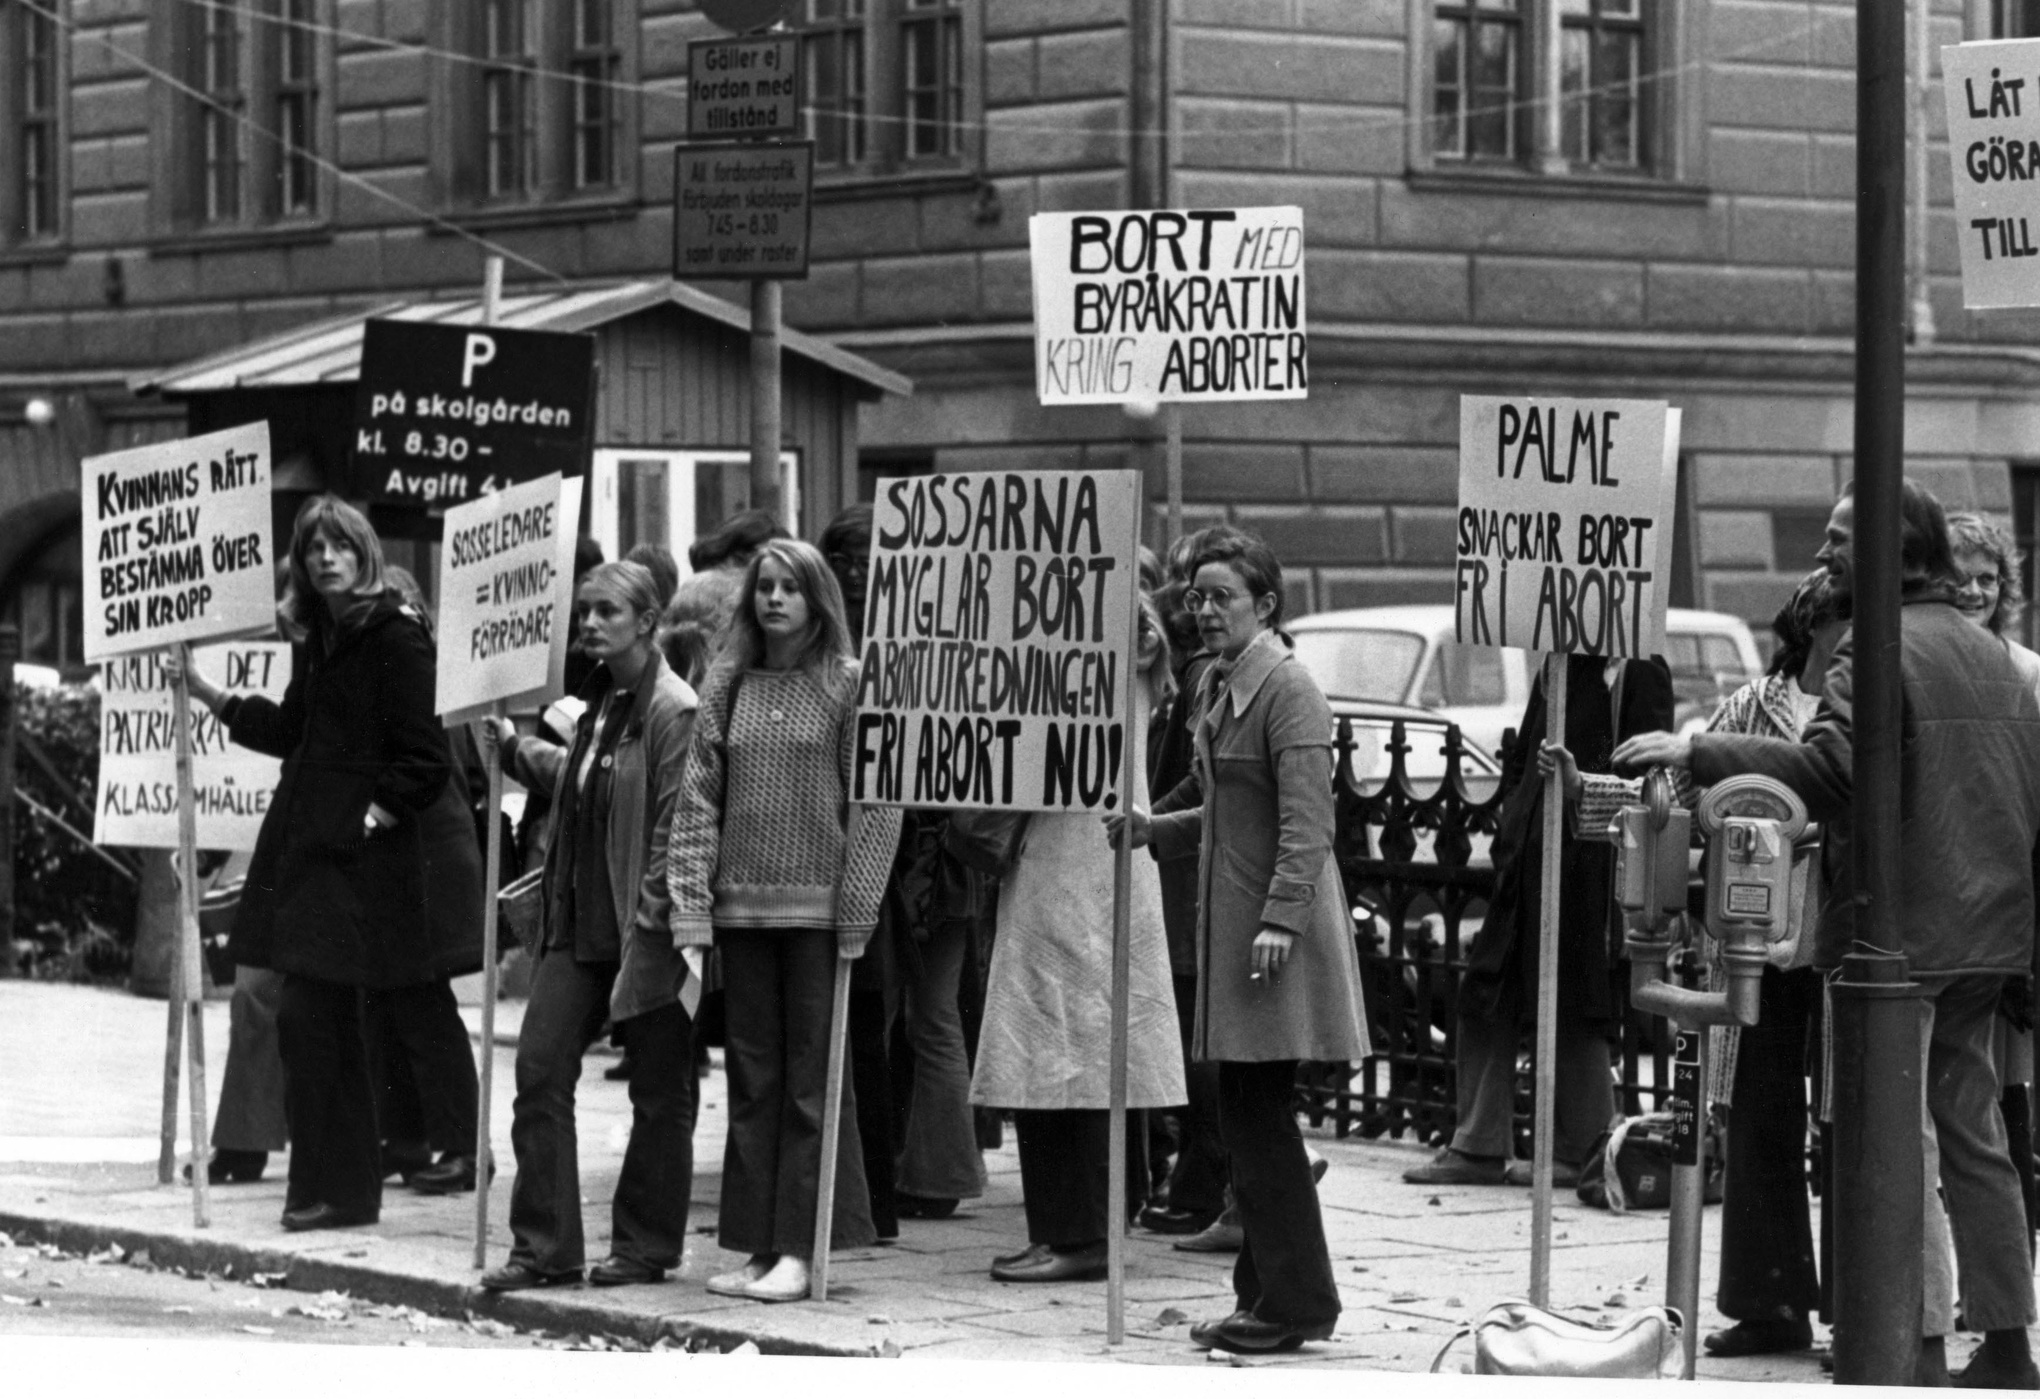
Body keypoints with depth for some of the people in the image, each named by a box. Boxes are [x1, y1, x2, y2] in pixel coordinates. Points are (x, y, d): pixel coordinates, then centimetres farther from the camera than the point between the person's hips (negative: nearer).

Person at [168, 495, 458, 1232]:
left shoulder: (396, 637, -11)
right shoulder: (314, 635, 15)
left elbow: (424, 756, -13)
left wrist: (376, 812, -16)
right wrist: (207, 693, 20)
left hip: (358, 853, -9)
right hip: (305, 845, 9)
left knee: (309, 1012, -11)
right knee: (330, 1022, 12)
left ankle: (332, 1187, -6)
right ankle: (344, 1184, 19)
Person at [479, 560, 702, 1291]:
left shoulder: (674, 710, -14)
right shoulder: (600, 702, 13)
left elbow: (676, 830, -17)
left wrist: (650, 922, -20)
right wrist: (514, 747, 18)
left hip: (643, 931, -8)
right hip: (580, 924, 8)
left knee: (659, 1092, 5)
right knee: (539, 1067, 2)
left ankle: (644, 1246, 15)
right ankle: (544, 1248, 6)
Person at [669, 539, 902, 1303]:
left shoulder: (851, 685, -1)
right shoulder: (727, 686, 10)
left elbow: (875, 804, -5)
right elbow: (698, 800, 7)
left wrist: (855, 912, -11)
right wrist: (690, 910, -2)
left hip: (816, 907, -4)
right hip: (741, 906, 4)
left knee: (813, 1078, -2)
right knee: (752, 1077, 7)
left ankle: (800, 1248, 0)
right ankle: (759, 1243, 12)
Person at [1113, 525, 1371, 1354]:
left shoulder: (1287, 690, -12)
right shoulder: (1218, 688, 16)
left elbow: (1307, 821, -19)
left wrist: (1280, 919, -25)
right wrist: (1154, 829, 13)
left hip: (1277, 928, -9)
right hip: (1229, 927, 9)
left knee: (1259, 1116, -8)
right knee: (1248, 1115, 11)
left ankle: (1296, 1301, -3)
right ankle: (1270, 1293, 17)